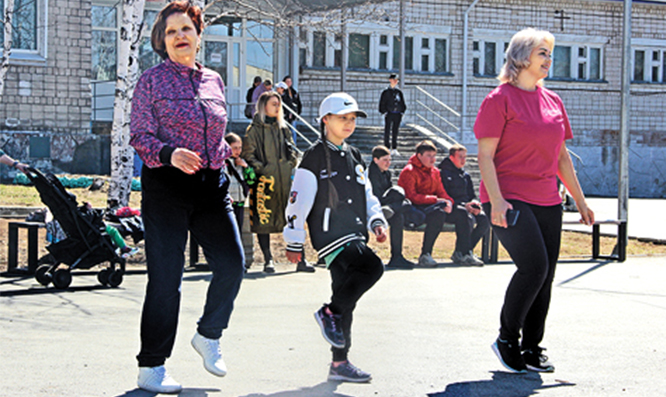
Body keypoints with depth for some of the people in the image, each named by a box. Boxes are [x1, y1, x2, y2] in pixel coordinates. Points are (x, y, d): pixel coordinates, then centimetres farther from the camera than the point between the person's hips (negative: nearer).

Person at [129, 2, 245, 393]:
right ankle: (151, 368, 6)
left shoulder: (214, 81, 14)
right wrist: (170, 154, -23)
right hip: (166, 184, -5)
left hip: (211, 184, 5)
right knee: (166, 277, -5)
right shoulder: (152, 80, 0)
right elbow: (139, 135, -6)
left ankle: (209, 336, 22)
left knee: (232, 264, -3)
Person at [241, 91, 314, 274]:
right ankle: (268, 260, 7)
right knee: (263, 219, -2)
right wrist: (261, 169, -12)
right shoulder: (254, 130, 2)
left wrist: (291, 164, 8)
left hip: (285, 179, 4)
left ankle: (301, 260, 0)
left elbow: (292, 150, 23)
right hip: (265, 180, -4)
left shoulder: (283, 128, 17)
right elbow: (248, 155, -1)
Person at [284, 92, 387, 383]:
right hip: (329, 234, -8)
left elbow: (367, 194, 25)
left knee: (347, 293, 7)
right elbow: (299, 200, -5)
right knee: (372, 267, -27)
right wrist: (294, 242, -6)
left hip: (354, 236, 8)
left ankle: (340, 364, 12)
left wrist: (376, 221, 6)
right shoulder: (315, 156, -3)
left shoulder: (354, 157, 20)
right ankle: (330, 312, -11)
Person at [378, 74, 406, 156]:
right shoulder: (386, 92, -1)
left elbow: (402, 103, 17)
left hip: (397, 114, 4)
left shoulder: (399, 92, 11)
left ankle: (394, 149, 12)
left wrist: (402, 111, 7)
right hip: (389, 114, -4)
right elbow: (382, 103, -1)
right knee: (387, 132, -1)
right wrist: (384, 112, -10)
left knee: (395, 132, 8)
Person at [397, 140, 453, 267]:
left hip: (431, 205, 7)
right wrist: (435, 200, -21)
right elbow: (411, 196, -16)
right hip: (413, 207, -7)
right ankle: (425, 254, -30)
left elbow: (441, 192, 16)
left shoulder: (435, 171, 19)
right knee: (438, 214, -37)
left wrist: (448, 201, -9)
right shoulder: (409, 171, -6)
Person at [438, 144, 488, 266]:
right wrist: (463, 205, -20)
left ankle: (459, 253, -18)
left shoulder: (466, 175, 24)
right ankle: (465, 253, -35)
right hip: (449, 210, -7)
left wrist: (474, 203, -3)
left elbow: (472, 195, 23)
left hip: (466, 207, 7)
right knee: (464, 215, -39)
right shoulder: (442, 173, 1)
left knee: (484, 219, -22)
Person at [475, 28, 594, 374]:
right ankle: (506, 339, -1)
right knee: (534, 266, -19)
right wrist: (496, 199, -21)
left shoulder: (553, 101, 15)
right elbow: (485, 154, -9)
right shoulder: (500, 99, -5)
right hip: (510, 200, -7)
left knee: (545, 275, 5)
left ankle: (531, 349, 17)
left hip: (547, 202, 7)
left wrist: (580, 201, 19)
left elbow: (562, 156, 21)